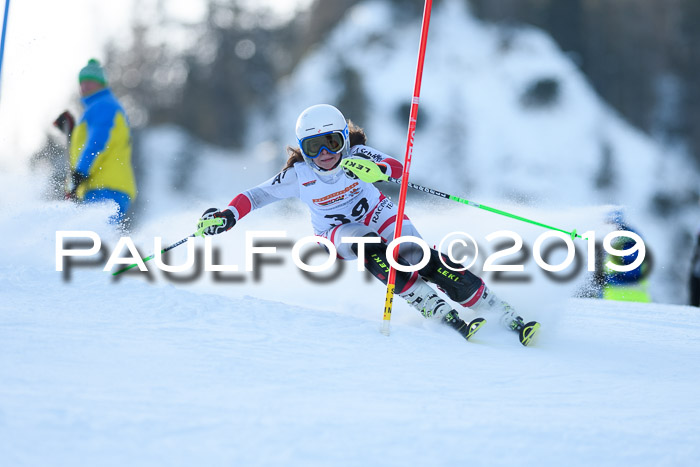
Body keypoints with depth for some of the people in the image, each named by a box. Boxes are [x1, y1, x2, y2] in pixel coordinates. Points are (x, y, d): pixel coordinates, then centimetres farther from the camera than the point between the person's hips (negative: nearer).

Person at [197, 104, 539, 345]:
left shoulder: (356, 154, -20)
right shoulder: (298, 175, -18)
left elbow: (396, 167, -34)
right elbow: (257, 195, -11)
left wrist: (376, 169, -55)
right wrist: (227, 216, -27)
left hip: (379, 217, 0)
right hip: (338, 233, 0)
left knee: (429, 265, -23)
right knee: (370, 250, -36)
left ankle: (510, 318, -17)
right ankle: (445, 316, -37)